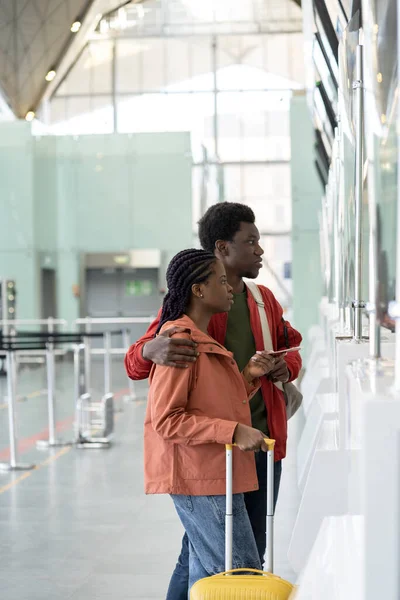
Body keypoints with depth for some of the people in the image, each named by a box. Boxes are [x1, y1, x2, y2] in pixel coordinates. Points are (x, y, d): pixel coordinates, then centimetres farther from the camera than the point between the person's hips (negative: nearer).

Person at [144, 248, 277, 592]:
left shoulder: (206, 341, 17)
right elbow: (166, 419, -20)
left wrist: (249, 376, 4)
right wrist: (234, 432, -23)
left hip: (215, 475, 10)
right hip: (199, 477, -10)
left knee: (208, 573, 14)